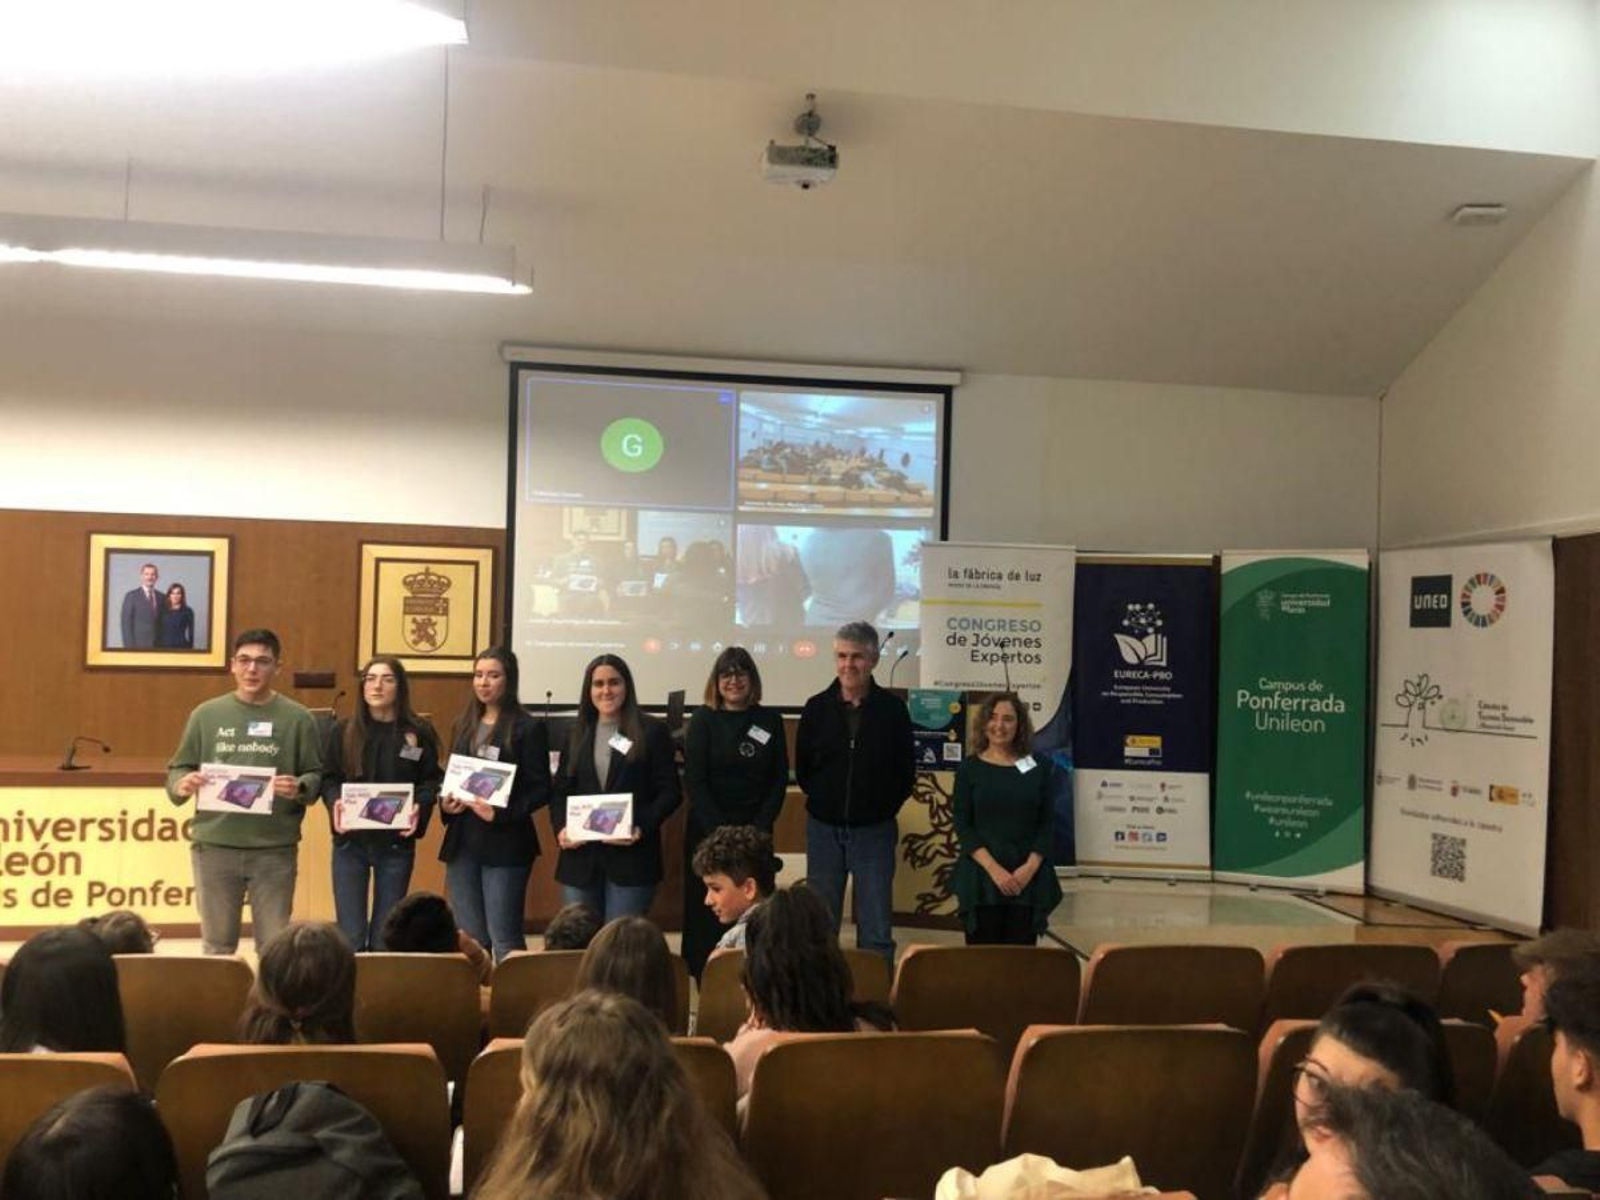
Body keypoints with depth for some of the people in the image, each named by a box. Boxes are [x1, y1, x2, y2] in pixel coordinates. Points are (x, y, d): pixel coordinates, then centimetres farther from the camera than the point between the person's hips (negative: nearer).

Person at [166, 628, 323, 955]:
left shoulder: (297, 718, 2)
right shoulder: (207, 714, 5)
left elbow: (316, 775, 2)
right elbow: (178, 769, 10)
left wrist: (299, 789, -19)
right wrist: (182, 784, -12)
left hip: (275, 848, -1)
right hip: (215, 845, 1)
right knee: (217, 943, 13)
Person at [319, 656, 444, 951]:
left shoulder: (419, 733, 1)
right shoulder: (343, 731, 3)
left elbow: (431, 781, 2)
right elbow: (328, 778, 4)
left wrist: (418, 809, -17)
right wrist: (335, 803, -16)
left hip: (397, 842, 0)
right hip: (350, 840, 0)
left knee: (386, 936, 9)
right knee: (350, 936, 1)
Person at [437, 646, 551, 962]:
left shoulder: (527, 728, -5)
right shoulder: (463, 725, 13)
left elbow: (541, 789, -8)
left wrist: (500, 813, -19)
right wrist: (445, 803, -1)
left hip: (505, 844, -6)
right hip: (461, 842, 6)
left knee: (504, 939, -5)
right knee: (469, 939, 11)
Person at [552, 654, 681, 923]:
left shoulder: (652, 732, 1)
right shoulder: (577, 734, 14)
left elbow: (670, 792, -2)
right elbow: (560, 791, 14)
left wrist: (642, 828, -16)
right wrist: (560, 828, -4)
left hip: (631, 856, -4)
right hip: (580, 856, 4)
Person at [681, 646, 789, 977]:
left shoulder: (771, 721, 6)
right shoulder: (703, 721, 0)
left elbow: (780, 779, 5)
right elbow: (695, 781, -5)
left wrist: (759, 828, -7)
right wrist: (720, 833, -13)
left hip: (755, 831, 2)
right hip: (708, 830, -1)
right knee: (707, 911, 1)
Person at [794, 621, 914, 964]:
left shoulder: (892, 708, -3)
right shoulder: (817, 708, 0)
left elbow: (906, 774, 3)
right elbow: (802, 769, 9)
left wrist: (884, 809, 1)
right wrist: (824, 801, 5)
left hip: (874, 831, -1)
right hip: (824, 829, 2)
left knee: (877, 932, 1)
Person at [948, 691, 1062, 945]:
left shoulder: (1038, 768, 6)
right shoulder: (970, 768, 2)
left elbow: (1048, 823, 6)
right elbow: (962, 826, -1)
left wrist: (1031, 866, -8)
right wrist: (994, 868, -12)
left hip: (1028, 877, 1)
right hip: (981, 877, -1)